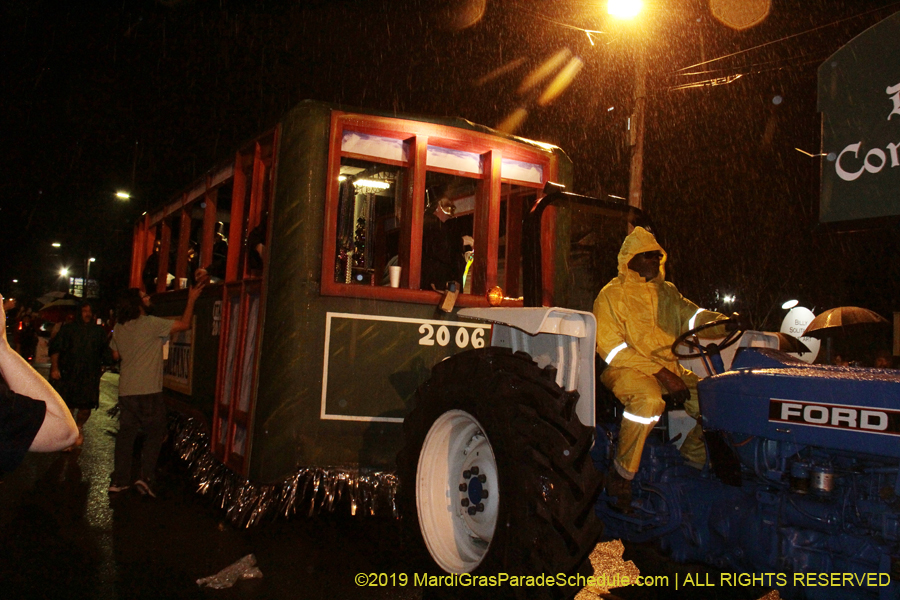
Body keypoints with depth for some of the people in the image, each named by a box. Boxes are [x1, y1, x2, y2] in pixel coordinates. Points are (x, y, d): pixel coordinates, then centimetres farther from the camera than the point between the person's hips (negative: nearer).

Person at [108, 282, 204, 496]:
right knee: (154, 434, 5)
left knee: (126, 433, 12)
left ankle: (119, 480, 14)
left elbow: (116, 355, 20)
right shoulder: (151, 323, -11)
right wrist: (191, 299, 1)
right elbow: (184, 324, -8)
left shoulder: (119, 328, 9)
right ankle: (145, 476, -4)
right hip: (148, 391, -6)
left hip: (126, 390, 6)